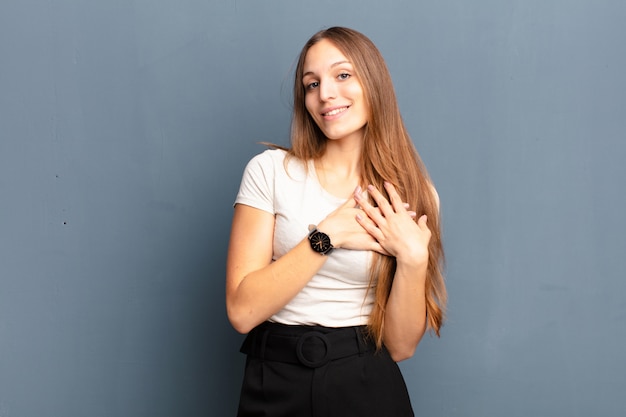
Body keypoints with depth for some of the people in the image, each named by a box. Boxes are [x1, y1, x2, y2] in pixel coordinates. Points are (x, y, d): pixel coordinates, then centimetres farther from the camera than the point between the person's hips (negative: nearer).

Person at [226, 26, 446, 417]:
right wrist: (327, 236, -18)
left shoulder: (412, 193, -2)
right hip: (276, 386, -1)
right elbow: (242, 310, -13)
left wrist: (413, 258, -19)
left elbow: (400, 346, -5)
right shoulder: (270, 171, -6)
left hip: (369, 385, 1)